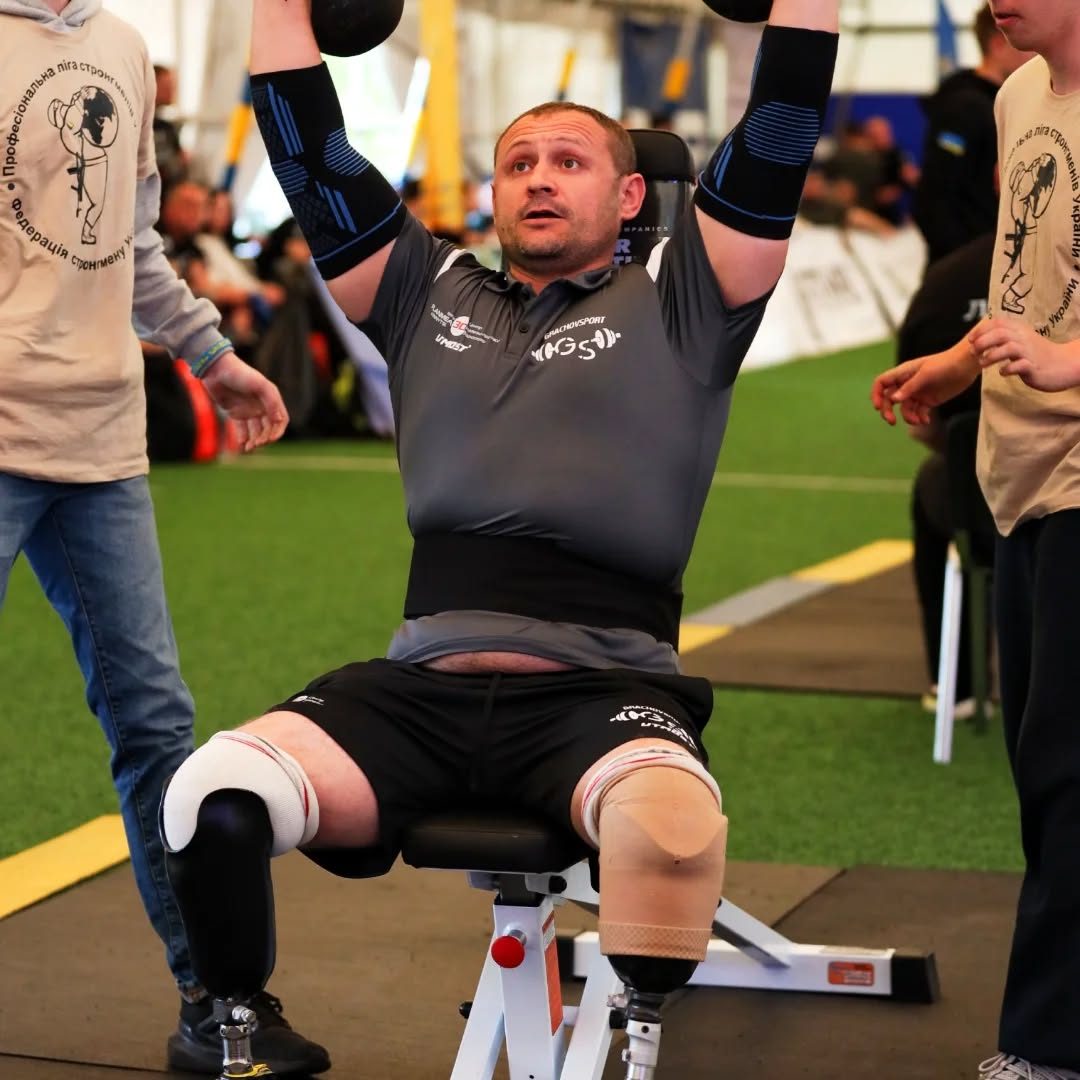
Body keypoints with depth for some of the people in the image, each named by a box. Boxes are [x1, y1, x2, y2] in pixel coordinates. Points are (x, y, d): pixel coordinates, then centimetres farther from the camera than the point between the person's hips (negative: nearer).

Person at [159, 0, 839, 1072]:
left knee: (674, 824, -39)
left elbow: (778, 138, 9)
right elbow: (310, 157, 22)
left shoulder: (676, 308, 16)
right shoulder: (431, 297, 24)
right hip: (419, 684, 3)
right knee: (211, 799, -26)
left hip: (602, 689, -3)